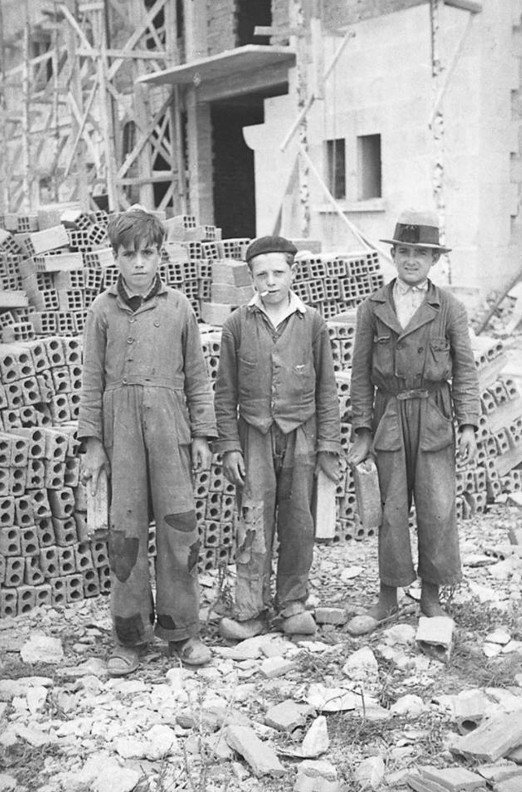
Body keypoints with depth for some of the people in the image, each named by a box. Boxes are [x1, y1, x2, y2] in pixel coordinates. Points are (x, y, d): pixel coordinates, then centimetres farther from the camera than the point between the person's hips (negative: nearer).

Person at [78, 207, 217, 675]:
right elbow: (93, 380, 7)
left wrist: (202, 434, 4)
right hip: (121, 429, 0)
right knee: (126, 531, 3)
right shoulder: (104, 309, 5)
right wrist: (92, 442, 3)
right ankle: (130, 636, 16)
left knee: (179, 527, 1)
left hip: (170, 427, 0)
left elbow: (197, 375, 8)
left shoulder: (178, 306, 4)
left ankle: (180, 628, 16)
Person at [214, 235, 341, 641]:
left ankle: (293, 605, 20)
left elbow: (327, 389, 6)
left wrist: (328, 444, 2)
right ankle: (251, 611, 7)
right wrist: (229, 446, -1)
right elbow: (226, 391, 4)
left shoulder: (313, 322, 3)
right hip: (254, 434, 0)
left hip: (301, 434, 1)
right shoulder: (238, 323, 2)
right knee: (254, 523, -3)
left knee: (298, 523, 6)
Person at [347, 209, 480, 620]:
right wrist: (362, 430, 1)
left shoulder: (450, 308, 2)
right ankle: (389, 595, 20)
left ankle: (431, 596, 17)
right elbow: (361, 373, 6)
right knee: (391, 509, 5)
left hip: (433, 417, 0)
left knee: (438, 508, 0)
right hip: (388, 417, 1)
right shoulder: (372, 307, 5)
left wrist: (469, 424, -6)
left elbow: (465, 369, 3)